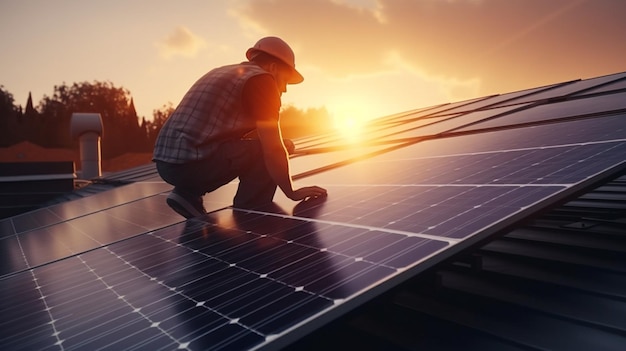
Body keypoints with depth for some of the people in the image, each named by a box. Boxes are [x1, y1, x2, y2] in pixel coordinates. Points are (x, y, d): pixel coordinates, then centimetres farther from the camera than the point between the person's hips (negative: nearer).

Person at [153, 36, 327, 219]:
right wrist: (292, 192, 3)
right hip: (191, 163, -9)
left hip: (166, 162, 9)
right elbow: (274, 149, -9)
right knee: (267, 154, -1)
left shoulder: (223, 73, 23)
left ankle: (189, 193, 14)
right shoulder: (260, 79, -4)